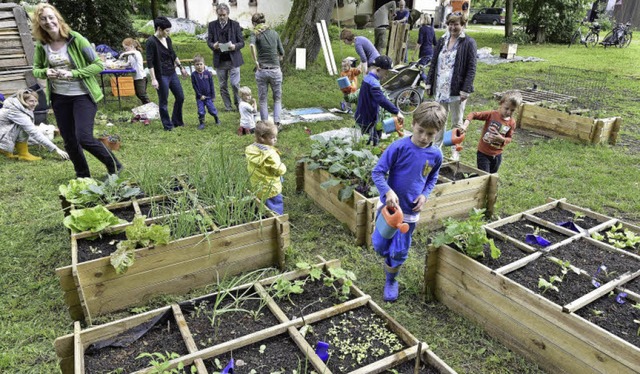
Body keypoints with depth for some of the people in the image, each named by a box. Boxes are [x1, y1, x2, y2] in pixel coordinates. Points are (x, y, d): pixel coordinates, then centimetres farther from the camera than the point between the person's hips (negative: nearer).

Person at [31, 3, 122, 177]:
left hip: (82, 95, -5)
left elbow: (98, 64, -11)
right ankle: (83, 176, 28)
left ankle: (114, 166, 7)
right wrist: (45, 72, -10)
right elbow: (36, 70, 13)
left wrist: (73, 74, -21)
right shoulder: (41, 45, 1)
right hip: (59, 97, 5)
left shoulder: (76, 39, -12)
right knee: (69, 141, 10)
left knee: (84, 138, -15)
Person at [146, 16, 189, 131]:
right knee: (163, 102, 2)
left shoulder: (168, 39, 6)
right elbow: (149, 62, -17)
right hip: (161, 75, -8)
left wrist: (181, 67, 21)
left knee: (180, 97, 12)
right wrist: (153, 79, -21)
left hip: (172, 73, 8)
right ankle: (167, 125, 15)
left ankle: (177, 121, 27)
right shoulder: (151, 42, -15)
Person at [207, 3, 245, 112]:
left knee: (235, 84, -5)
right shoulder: (212, 25, 5)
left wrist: (234, 46, -21)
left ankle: (239, 104, 15)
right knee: (223, 85, 7)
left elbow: (242, 42, 1)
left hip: (233, 60, -2)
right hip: (219, 61, 2)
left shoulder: (235, 25, 0)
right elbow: (209, 41, 8)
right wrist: (213, 46, -16)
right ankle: (227, 106, 19)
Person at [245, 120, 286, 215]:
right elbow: (280, 170, -23)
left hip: (257, 188, 8)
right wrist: (283, 167, -3)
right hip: (271, 190, -8)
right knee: (276, 213, 6)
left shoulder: (251, 149, -5)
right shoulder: (270, 154, -28)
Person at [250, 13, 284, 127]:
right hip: (275, 70, 2)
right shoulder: (274, 33, 6)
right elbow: (282, 53, 8)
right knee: (277, 98, 15)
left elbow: (252, 45, -25)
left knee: (262, 100, 12)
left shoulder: (255, 34, -3)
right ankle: (277, 122, 3)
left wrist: (255, 61, -17)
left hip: (262, 70, -1)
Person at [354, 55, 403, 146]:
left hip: (364, 116, 10)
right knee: (372, 143, -3)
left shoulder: (368, 78, 8)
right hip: (366, 120, -10)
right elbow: (382, 100, -39)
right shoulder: (373, 83, -26)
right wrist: (397, 112, -42)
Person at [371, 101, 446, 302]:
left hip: (411, 211, 2)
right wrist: (388, 191, -32)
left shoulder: (435, 155, -8)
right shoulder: (399, 147, -20)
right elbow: (377, 172, -16)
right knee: (380, 245, 10)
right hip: (389, 205, -1)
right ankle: (389, 260, 47)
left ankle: (391, 281, 36)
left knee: (399, 252, 9)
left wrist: (425, 194, -7)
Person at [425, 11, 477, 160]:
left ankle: (455, 151, 17)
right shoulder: (442, 41, 9)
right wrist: (429, 83, 7)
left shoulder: (469, 42, -6)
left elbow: (471, 68, -10)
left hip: (457, 90, -5)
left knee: (456, 123, 6)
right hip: (440, 88, 5)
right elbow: (434, 63, 13)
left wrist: (466, 89, -17)